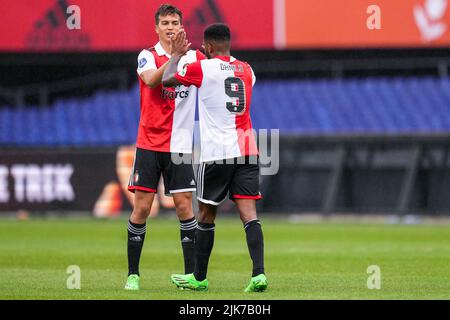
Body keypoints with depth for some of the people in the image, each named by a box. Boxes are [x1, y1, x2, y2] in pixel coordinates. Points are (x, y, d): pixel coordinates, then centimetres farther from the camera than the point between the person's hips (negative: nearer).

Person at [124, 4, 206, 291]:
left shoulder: (194, 57, 6)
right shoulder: (148, 56, -1)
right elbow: (151, 80, -21)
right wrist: (174, 56, -33)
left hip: (180, 145, 1)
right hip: (149, 144, -1)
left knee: (184, 206, -4)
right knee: (142, 208, -1)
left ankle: (191, 273, 1)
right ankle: (133, 273, 8)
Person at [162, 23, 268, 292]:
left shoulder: (202, 69, -6)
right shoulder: (246, 69, 11)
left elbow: (166, 80, 8)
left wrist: (177, 54, 23)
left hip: (216, 153, -4)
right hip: (247, 149, 4)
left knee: (206, 216, 9)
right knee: (249, 214, -2)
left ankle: (199, 278, 19)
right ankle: (259, 273, -17)